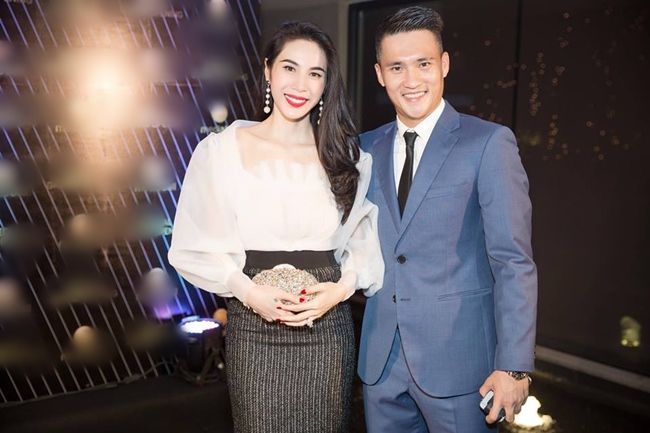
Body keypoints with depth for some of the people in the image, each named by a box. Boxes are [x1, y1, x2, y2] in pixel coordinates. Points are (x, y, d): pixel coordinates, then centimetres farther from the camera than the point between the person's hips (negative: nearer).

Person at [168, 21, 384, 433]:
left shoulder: (347, 156, 3)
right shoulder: (222, 149, -3)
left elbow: (364, 240, 7)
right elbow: (195, 246, -1)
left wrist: (343, 287, -10)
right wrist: (248, 292, -12)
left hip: (328, 328, 2)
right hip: (254, 332, -1)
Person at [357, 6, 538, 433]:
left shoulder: (489, 143, -8)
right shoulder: (367, 149, 7)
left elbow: (514, 262, -12)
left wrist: (514, 366, -16)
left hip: (458, 361, -4)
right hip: (381, 361, 5)